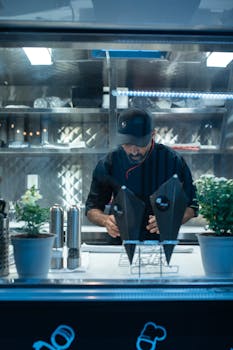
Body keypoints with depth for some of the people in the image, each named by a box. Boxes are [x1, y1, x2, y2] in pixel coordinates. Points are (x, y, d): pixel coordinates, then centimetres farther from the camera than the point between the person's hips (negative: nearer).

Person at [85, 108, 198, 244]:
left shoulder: (172, 160, -5)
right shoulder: (109, 163, -3)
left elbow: (191, 207, 1)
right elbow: (92, 208, 5)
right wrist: (105, 220, -17)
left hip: (162, 243, 0)